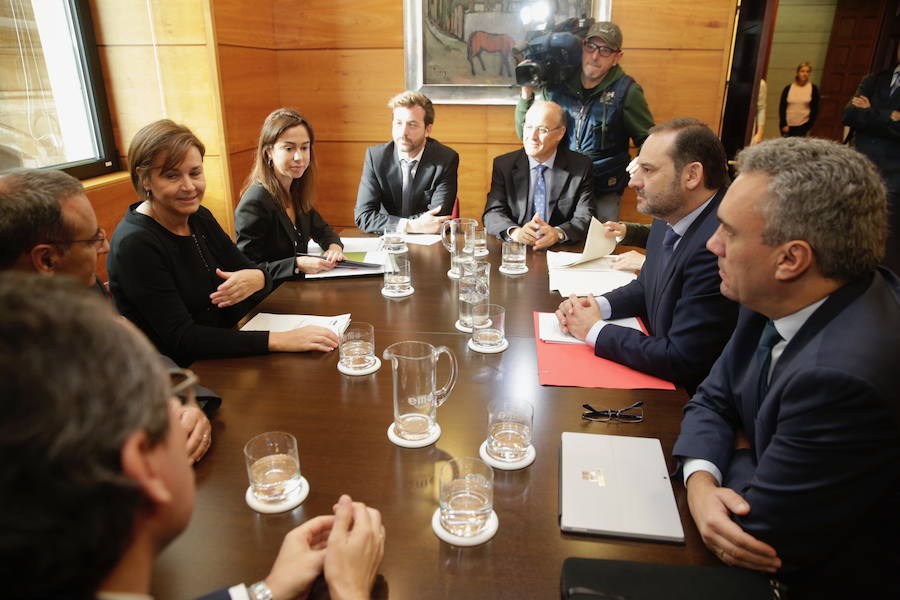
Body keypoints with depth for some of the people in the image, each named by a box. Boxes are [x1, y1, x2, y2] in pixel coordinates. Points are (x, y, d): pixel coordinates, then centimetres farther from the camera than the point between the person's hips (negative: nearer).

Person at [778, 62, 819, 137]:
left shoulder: (813, 89, 3)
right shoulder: (788, 88, 4)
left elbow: (815, 109, 4)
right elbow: (782, 107, 5)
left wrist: (808, 126, -3)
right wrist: (783, 124, -3)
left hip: (803, 126, -1)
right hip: (788, 126, 1)